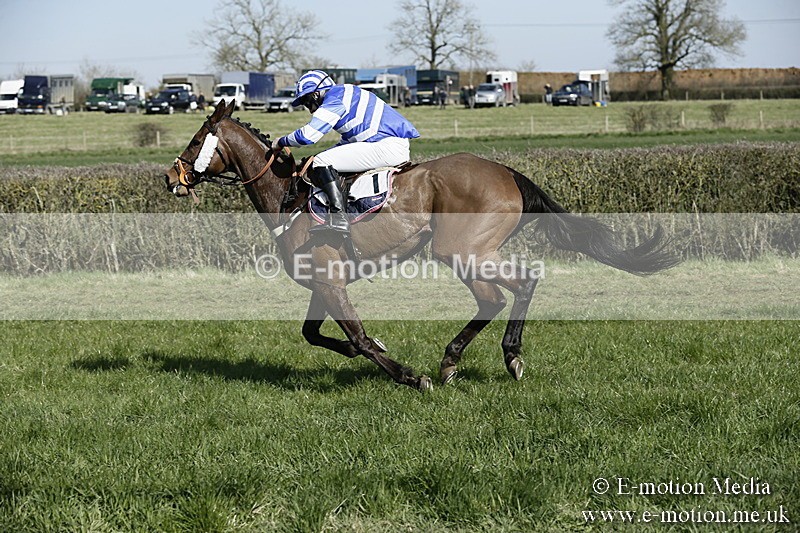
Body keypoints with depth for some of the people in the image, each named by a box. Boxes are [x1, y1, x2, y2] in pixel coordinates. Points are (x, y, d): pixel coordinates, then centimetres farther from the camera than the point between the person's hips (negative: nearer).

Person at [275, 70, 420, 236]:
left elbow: (308, 135, -13)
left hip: (388, 146, -11)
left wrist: (282, 142, 4)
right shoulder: (345, 95, 25)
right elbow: (348, 141, 33)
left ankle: (339, 218, -27)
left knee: (322, 162, -15)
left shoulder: (334, 98, -7)